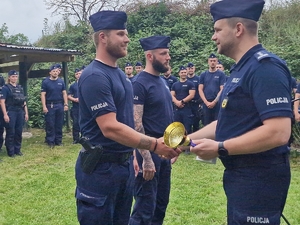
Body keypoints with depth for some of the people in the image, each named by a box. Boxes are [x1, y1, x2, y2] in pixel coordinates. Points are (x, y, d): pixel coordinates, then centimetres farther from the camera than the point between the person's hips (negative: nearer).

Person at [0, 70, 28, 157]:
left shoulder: (20, 88, 16)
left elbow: (24, 102, 18)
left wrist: (26, 113, 12)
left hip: (20, 112, 5)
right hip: (10, 112, -5)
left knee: (19, 132, 8)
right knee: (10, 133, -2)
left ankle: (17, 150, 17)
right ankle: (10, 152, 5)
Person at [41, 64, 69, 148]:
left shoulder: (61, 81, 8)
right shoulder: (45, 82, -1)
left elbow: (64, 93, 10)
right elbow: (43, 95, -4)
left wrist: (66, 104, 1)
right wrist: (44, 106, -12)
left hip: (60, 105, 3)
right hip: (50, 106, -3)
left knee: (59, 124, 7)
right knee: (50, 125, 0)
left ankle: (59, 140, 15)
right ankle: (50, 141, 6)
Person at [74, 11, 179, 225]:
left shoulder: (120, 74, 11)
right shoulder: (94, 76, -19)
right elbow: (110, 128, -26)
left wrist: (132, 155, 16)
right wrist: (155, 145, -27)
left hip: (124, 164, 9)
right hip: (100, 168, -9)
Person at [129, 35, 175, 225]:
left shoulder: (162, 81, 10)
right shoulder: (140, 84, -15)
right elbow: (136, 124, -21)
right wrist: (146, 159, -24)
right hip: (149, 149, -9)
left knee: (162, 202, 19)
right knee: (145, 208, 0)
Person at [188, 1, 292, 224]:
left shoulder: (265, 67, -20)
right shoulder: (242, 68, 12)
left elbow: (278, 132, -28)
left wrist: (220, 148, -22)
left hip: (259, 178, -10)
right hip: (241, 173, 10)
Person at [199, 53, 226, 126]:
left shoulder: (221, 74, 2)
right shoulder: (203, 75, 9)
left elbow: (222, 90, -4)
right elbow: (200, 89, 4)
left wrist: (214, 102, -13)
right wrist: (206, 102, -8)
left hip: (217, 103, -2)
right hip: (206, 103, 2)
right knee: (206, 124, 7)